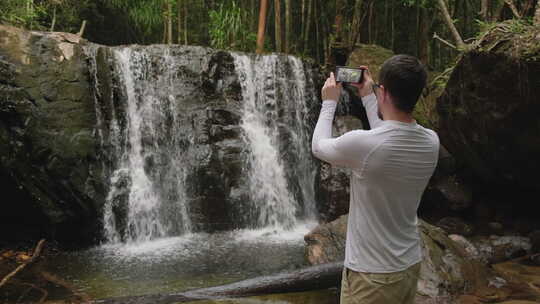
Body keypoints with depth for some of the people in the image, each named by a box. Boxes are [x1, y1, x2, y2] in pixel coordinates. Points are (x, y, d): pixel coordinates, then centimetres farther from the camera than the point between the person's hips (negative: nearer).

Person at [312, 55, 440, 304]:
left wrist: (329, 102, 9)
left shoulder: (361, 143, -26)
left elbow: (318, 147, -3)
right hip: (411, 266, 6)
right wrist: (367, 98, 21)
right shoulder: (431, 142, -6)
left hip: (373, 275, -6)